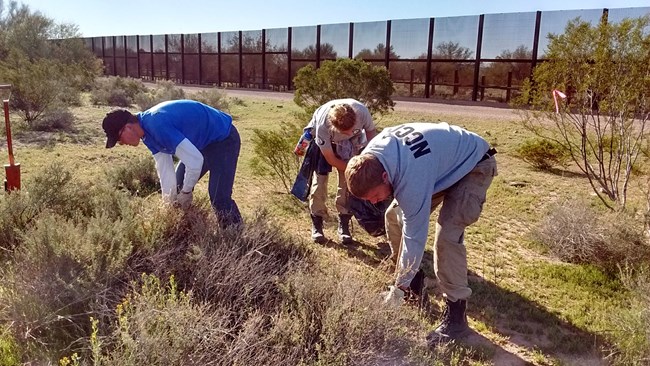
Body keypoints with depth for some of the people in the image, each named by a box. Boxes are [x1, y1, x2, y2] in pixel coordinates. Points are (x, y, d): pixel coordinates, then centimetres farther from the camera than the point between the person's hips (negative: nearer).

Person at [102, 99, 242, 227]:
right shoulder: (148, 133, -1)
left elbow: (195, 161, -33)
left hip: (223, 139, -10)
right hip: (202, 142, 10)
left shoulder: (157, 125, -32)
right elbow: (165, 170, 2)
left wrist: (186, 192, -17)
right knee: (177, 187, 15)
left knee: (218, 196, -18)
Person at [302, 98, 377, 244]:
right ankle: (316, 224, 4)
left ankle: (344, 224, 5)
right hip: (322, 139, -2)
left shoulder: (362, 112, -39)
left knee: (348, 179, -7)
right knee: (320, 177, -11)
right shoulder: (322, 126, -42)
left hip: (350, 142, 2)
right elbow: (331, 159, -28)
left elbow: (371, 131, -14)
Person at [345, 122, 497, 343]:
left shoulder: (412, 179, -40)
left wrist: (400, 287, -21)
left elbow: (415, 235, -31)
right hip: (444, 157, 9)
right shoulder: (371, 156, -18)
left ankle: (455, 316, -14)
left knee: (447, 234, -25)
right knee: (395, 216, 6)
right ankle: (410, 277, 22)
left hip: (472, 165, -8)